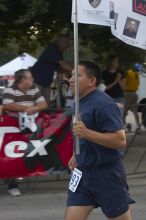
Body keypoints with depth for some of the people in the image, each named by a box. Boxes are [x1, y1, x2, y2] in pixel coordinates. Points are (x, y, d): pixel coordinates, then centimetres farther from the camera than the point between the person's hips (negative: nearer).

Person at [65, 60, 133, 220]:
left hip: (107, 175, -8)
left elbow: (120, 140, -25)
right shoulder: (81, 102, 9)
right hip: (83, 173, 8)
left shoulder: (103, 104, -19)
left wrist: (86, 133, -31)